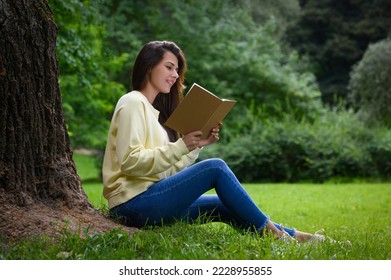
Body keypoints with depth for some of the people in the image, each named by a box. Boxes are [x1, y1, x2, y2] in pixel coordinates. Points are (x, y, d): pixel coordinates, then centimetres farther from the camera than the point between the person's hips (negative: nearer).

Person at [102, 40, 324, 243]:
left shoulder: (153, 109, 21)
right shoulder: (133, 103, -6)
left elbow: (170, 171, 13)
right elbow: (130, 162, -18)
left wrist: (197, 146, 1)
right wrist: (181, 146, -21)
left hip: (150, 199, 9)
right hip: (134, 203, -9)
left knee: (224, 206, 2)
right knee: (215, 168, -15)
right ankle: (270, 231, -6)